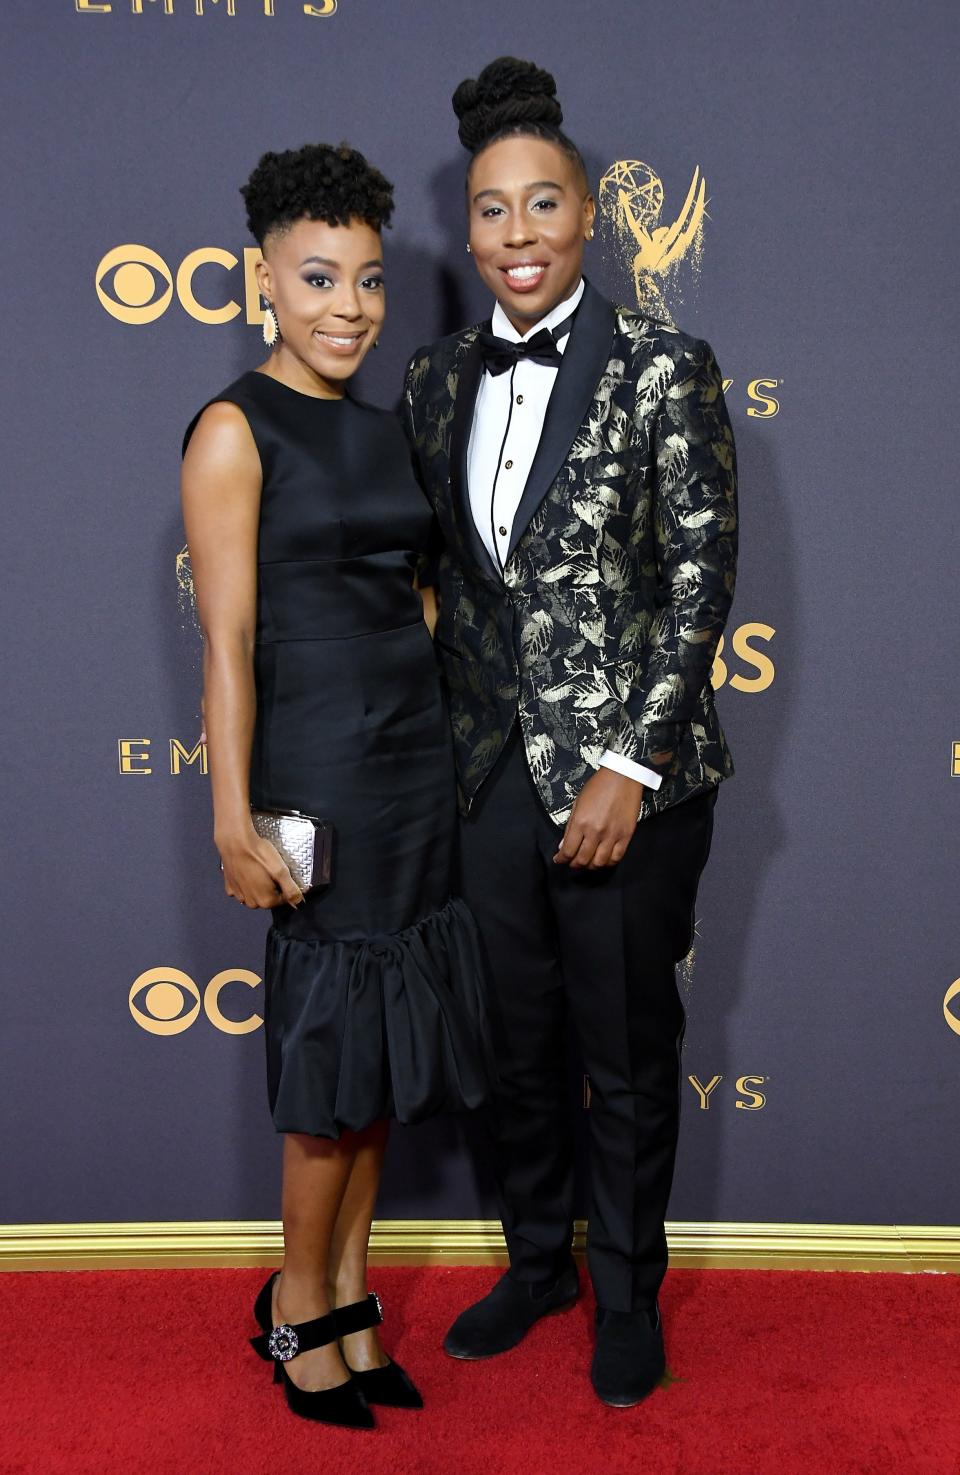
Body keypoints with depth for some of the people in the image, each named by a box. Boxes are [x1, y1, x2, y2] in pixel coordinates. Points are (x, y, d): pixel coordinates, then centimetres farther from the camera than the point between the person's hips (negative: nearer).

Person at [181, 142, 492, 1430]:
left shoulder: (381, 429, 13)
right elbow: (228, 638, -12)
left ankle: (351, 1295, 28)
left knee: (388, 1043, 12)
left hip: (415, 756, 7)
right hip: (320, 765, -7)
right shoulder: (236, 429, -8)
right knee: (337, 1044, 3)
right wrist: (235, 819, -15)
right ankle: (299, 1307, 24)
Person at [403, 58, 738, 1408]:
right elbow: (447, 575, 12)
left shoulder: (664, 370, -8)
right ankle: (538, 1260, 40)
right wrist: (461, 739, 8)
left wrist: (627, 766, -15)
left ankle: (628, 1291, 34)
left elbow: (703, 582, -11)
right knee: (517, 1045, 18)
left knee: (629, 1058, 11)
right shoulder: (440, 380, 6)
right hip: (494, 775, 5)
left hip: (627, 780, -4)